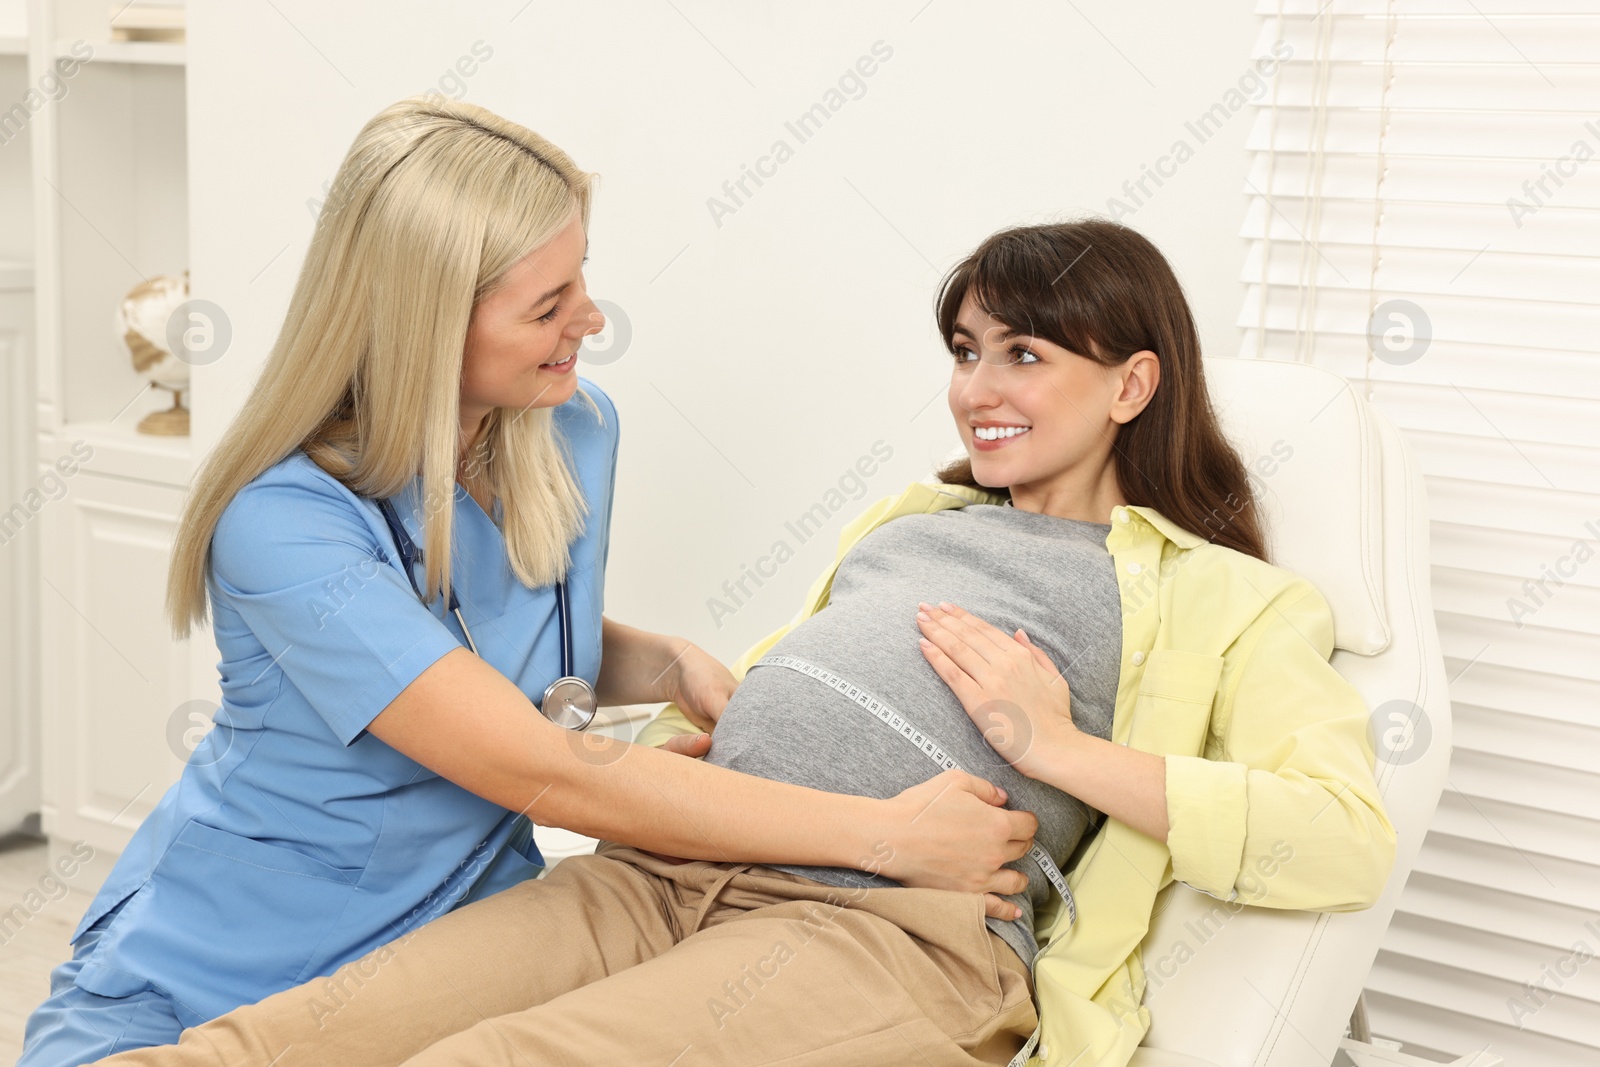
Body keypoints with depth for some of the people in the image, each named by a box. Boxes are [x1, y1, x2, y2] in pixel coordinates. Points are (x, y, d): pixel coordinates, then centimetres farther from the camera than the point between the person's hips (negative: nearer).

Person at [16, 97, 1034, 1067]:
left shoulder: (576, 431, -3)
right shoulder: (283, 521, -25)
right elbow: (547, 775, -29)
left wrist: (668, 663, -6)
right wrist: (888, 834, -28)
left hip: (456, 943, 5)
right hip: (206, 977, -5)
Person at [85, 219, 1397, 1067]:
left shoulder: (1219, 599, 10)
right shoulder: (913, 520, 30)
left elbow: (1351, 836, -4)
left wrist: (1058, 747, -8)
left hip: (888, 929, -6)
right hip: (670, 874, 6)